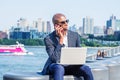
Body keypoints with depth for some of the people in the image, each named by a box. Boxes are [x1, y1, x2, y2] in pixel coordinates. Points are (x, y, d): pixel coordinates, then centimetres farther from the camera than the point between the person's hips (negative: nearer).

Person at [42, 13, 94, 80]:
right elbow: (54, 59, -20)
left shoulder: (75, 35, 4)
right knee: (59, 68, -38)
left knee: (86, 69, -24)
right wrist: (61, 39, -22)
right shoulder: (49, 39, -9)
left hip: (71, 66, 4)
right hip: (56, 66, -4)